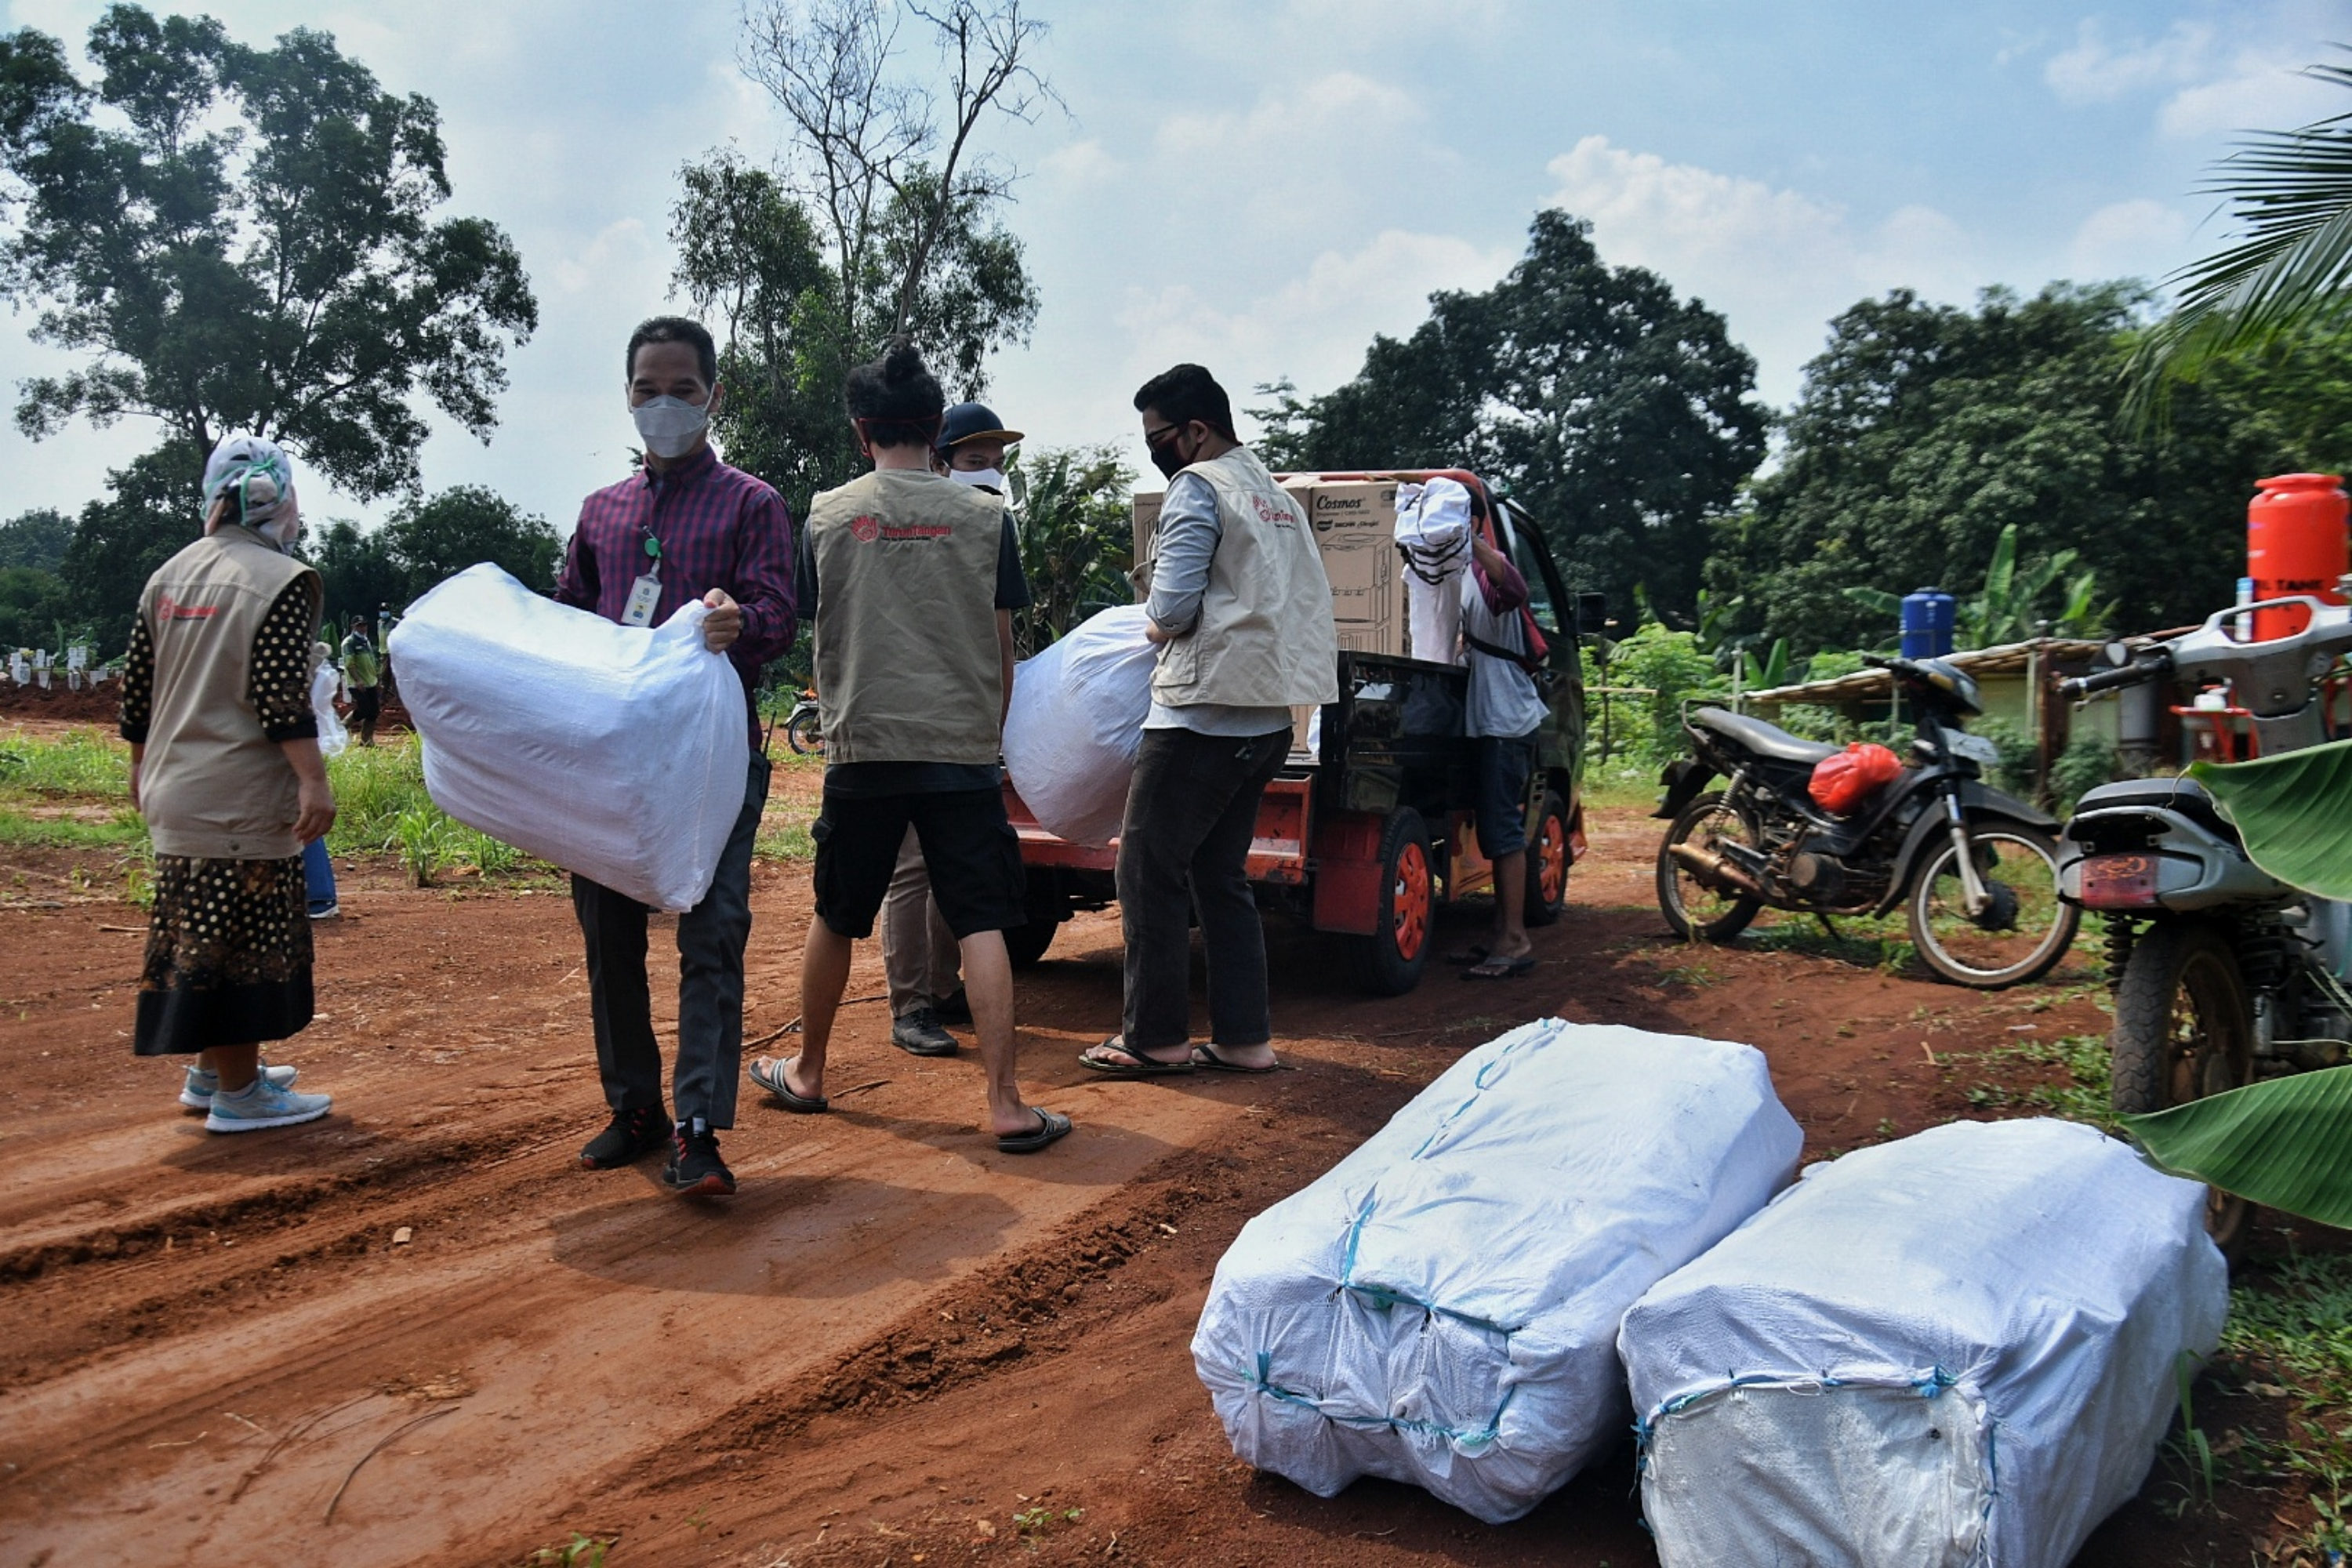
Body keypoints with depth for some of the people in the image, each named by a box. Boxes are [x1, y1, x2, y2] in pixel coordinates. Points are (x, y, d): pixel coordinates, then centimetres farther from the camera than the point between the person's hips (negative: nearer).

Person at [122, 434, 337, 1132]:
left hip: (173, 789, 9)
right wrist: (314, 781, -22)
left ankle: (210, 1071, 32)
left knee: (198, 933, 18)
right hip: (244, 800, -8)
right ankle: (238, 1093, 7)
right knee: (246, 937, -1)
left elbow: (137, 688, 16)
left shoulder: (168, 576, 13)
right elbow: (281, 697, -20)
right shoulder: (280, 581, -12)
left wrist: (141, 767, 26)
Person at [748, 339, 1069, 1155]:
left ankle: (807, 1072, 33)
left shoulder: (828, 515, 2)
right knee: (981, 924, 0)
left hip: (861, 749, 1)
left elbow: (817, 636, 10)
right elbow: (1002, 649, 4)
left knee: (836, 918, 16)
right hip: (961, 748, -1)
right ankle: (1005, 1103, -3)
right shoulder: (984, 516, 0)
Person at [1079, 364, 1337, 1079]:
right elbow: (1307, 604, 20)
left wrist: (1154, 625, 5)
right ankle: (1244, 1037, 16)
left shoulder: (1197, 487, -8)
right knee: (1222, 875, 15)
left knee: (1150, 871, 1)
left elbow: (1174, 607, -18)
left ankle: (1155, 1037, 7)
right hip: (1268, 718, 9)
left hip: (1204, 713, -9)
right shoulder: (1278, 496, 19)